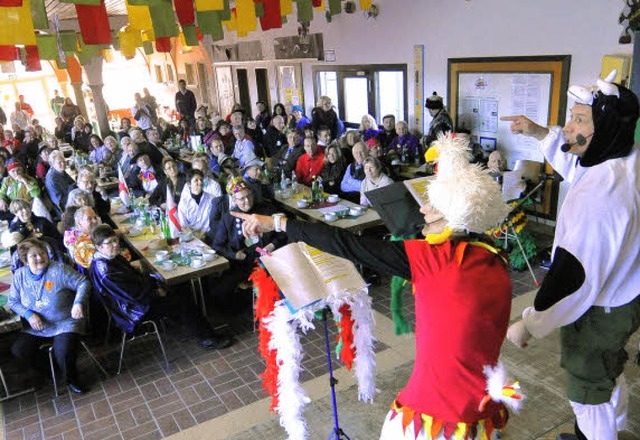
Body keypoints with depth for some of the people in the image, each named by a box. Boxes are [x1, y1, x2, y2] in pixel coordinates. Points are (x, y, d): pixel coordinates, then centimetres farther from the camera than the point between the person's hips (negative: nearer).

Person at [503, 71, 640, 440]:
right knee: (609, 375, 31)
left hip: (597, 313, -9)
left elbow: (574, 274, -34)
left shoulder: (598, 194, -36)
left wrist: (529, 324, -26)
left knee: (588, 394, 14)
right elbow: (579, 163, 15)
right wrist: (540, 132, 8)